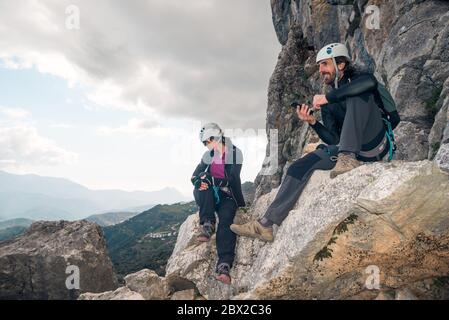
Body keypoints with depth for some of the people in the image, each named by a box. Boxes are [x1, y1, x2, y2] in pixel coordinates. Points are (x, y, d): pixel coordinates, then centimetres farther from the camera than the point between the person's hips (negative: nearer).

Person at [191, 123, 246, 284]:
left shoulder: (235, 153, -6)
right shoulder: (209, 155, 7)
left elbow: (232, 180, -17)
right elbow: (195, 176, 0)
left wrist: (209, 179, -29)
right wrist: (199, 181, -25)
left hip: (227, 196, -4)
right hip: (209, 196, 4)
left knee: (226, 222, -30)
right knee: (202, 186, -29)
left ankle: (224, 266, -41)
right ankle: (207, 225, -30)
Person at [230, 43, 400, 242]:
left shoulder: (358, 79, 2)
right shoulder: (327, 105, 16)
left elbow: (370, 82, -27)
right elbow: (333, 140, 8)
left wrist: (328, 97, -22)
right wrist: (312, 122, -8)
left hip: (376, 145, -5)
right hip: (345, 149, 5)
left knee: (359, 96, -25)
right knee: (300, 166, -12)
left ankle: (348, 158, -36)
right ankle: (266, 225, -17)